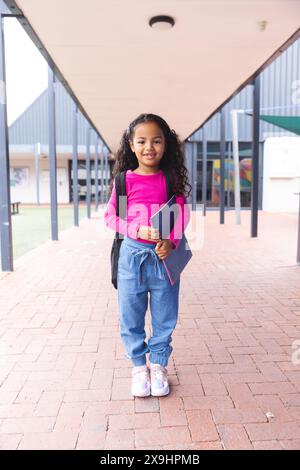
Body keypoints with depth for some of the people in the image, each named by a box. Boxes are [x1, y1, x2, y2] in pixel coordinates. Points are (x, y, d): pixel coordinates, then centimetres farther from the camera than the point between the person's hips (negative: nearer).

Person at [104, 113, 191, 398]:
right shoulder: (125, 180, -2)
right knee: (131, 316, 9)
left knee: (164, 316, 11)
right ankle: (139, 366, 29)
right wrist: (137, 230, -14)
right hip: (132, 254, 0)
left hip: (164, 256, 1)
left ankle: (158, 365, 31)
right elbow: (110, 216, 0)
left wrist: (171, 241, -15)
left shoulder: (172, 179, 2)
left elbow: (182, 215, 2)